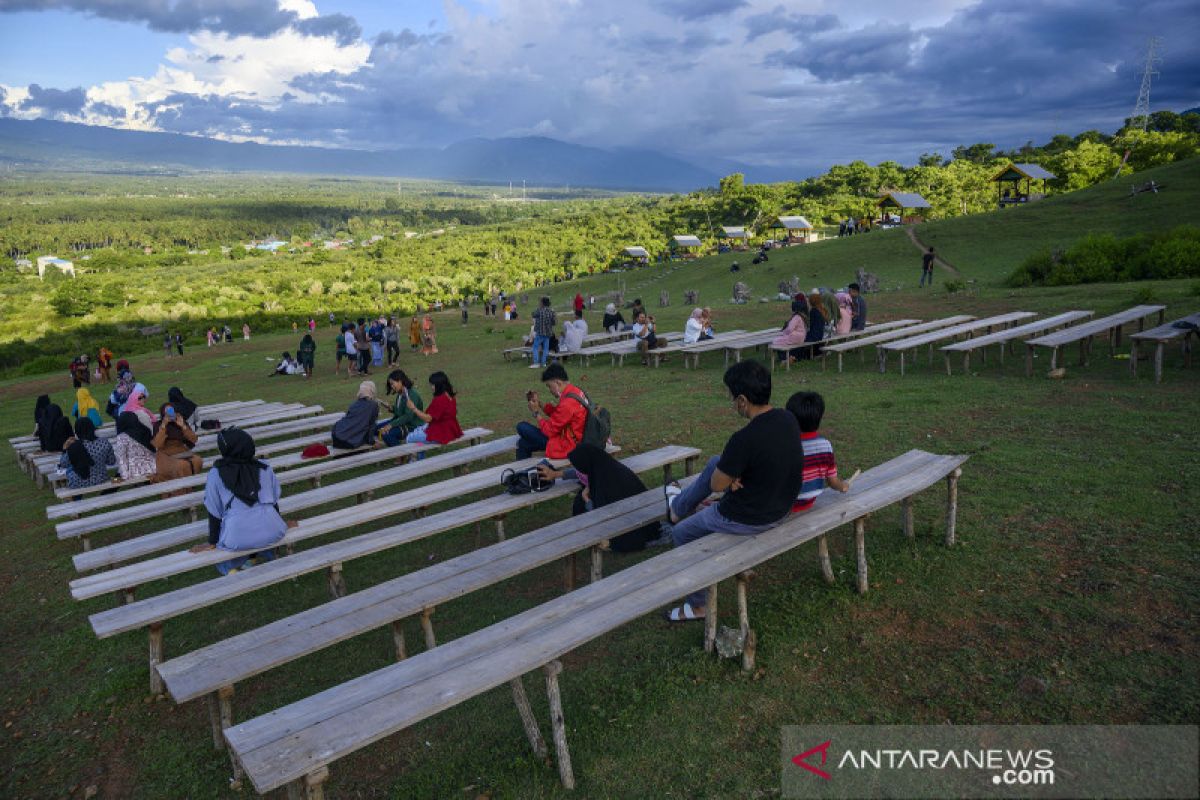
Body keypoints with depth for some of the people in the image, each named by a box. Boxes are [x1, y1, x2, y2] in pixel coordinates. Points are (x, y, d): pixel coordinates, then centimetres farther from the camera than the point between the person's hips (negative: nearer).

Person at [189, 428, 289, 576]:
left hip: (237, 540, -1)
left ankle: (231, 567, 9)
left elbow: (214, 512, 3)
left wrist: (211, 542, 15)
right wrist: (282, 525, 29)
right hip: (272, 533, 2)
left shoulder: (215, 474, 0)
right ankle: (262, 554, 20)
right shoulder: (265, 468, 6)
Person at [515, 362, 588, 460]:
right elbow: (556, 412, 12)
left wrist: (536, 413, -6)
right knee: (523, 442, 18)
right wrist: (539, 404, 1)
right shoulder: (575, 391, 2)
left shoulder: (568, 403, -27)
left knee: (521, 427, -3)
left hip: (565, 447, -10)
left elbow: (550, 431, -19)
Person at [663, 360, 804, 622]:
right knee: (715, 462, 25)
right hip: (782, 506, 8)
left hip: (748, 520, -8)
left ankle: (697, 605, 37)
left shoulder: (744, 439, -34)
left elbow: (717, 485, -20)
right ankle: (679, 506, 48)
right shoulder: (788, 419, -10)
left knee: (682, 532, 19)